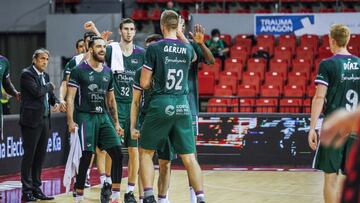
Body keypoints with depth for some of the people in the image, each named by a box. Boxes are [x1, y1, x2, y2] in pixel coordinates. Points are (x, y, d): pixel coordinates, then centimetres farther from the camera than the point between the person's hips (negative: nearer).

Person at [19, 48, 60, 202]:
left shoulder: (45, 76, 16)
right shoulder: (27, 74, -8)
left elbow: (50, 95, 20)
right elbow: (37, 91, -20)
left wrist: (56, 102, -1)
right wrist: (49, 86, -3)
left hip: (45, 120, 8)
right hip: (31, 120, -8)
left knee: (40, 156, 9)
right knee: (29, 156, -4)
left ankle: (36, 188, 16)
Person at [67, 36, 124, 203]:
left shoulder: (108, 72, 13)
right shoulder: (79, 70, -5)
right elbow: (70, 98, -8)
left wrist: (116, 123, 15)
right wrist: (71, 121, -17)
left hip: (103, 117, 6)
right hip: (85, 117, -5)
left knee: (117, 153, -6)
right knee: (86, 156, -7)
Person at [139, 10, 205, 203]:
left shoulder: (154, 48, -6)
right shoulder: (187, 49, 6)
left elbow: (144, 83, -5)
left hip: (161, 105, -3)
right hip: (182, 105, 3)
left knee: (146, 152, 10)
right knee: (189, 157, 7)